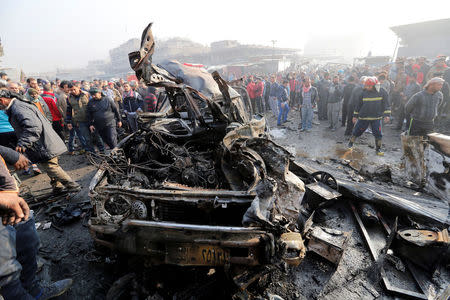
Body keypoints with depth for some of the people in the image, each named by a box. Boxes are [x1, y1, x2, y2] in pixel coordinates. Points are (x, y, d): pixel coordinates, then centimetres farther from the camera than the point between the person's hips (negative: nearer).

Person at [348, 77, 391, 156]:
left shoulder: (382, 92, -5)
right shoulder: (363, 92, -5)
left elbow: (386, 104, 2)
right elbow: (358, 104, 4)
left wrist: (387, 115, -3)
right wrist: (355, 116, 6)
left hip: (376, 118, 0)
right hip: (363, 117, 0)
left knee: (378, 134, 3)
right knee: (357, 131, 6)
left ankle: (378, 149, 19)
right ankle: (350, 144, 26)